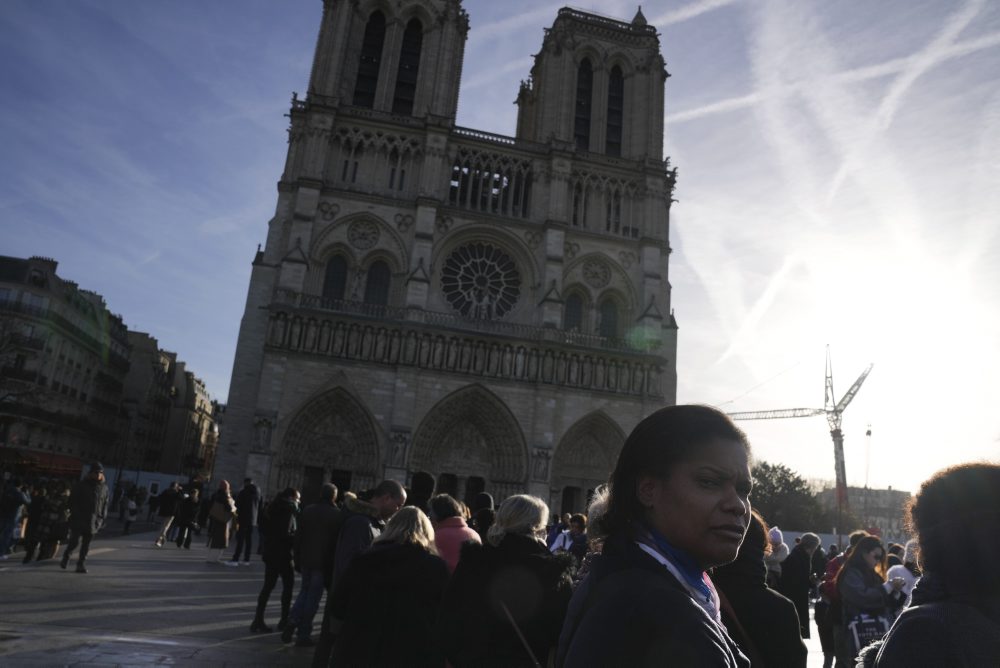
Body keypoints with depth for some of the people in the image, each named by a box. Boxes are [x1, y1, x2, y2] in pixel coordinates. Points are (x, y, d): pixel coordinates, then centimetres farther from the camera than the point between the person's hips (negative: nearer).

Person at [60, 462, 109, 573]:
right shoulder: (80, 486, -2)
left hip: (93, 521, 3)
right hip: (79, 520, -3)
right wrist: (75, 514, -9)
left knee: (86, 545, 7)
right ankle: (66, 557, 22)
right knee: (75, 541, -4)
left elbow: (105, 504, 12)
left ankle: (81, 564, 14)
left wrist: (102, 518, 5)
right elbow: (72, 501, -1)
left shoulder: (104, 488, 8)